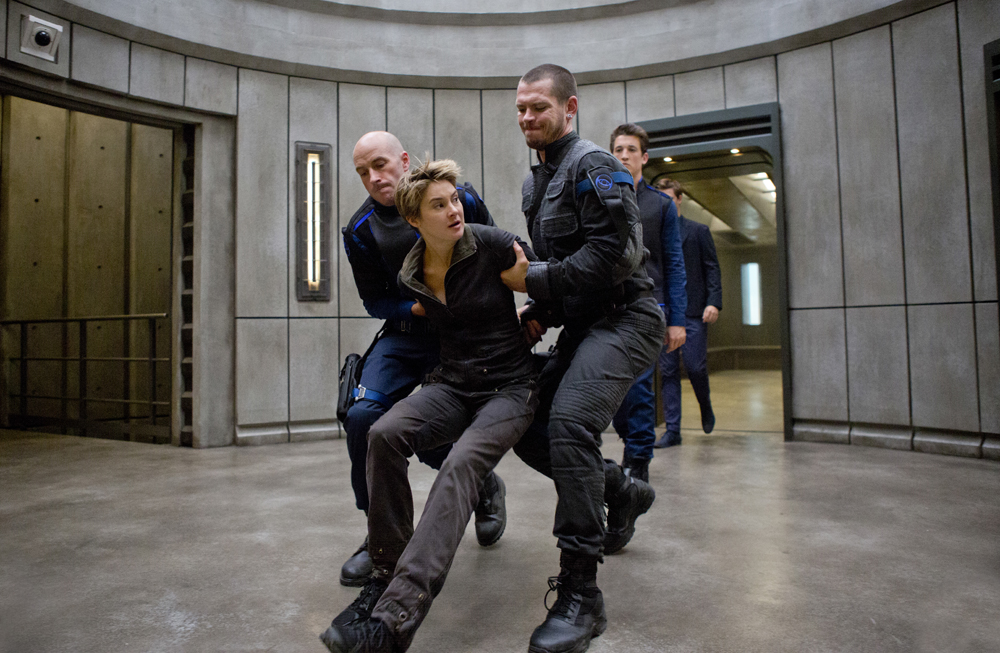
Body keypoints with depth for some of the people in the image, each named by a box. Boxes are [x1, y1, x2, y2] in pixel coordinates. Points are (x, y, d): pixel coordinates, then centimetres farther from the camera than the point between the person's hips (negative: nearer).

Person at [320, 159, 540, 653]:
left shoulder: (493, 246, -10)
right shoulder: (411, 277, 3)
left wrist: (521, 334, 7)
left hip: (509, 387, -4)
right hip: (452, 384, 4)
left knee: (460, 464, -32)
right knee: (385, 433, -26)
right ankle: (386, 573, -12)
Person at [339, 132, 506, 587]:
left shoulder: (460, 199, -9)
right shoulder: (361, 231, -3)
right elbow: (375, 302, 2)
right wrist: (418, 307, -17)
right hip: (405, 335, 3)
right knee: (361, 415, -20)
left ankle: (485, 488, 27)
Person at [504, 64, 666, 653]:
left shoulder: (593, 166, -9)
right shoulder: (538, 181, 19)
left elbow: (614, 253, -21)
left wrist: (534, 281, -16)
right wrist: (540, 314, 8)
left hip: (623, 320, -9)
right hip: (582, 327, 10)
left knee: (569, 422, -29)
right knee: (527, 430, 5)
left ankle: (581, 595, -20)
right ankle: (623, 493, 27)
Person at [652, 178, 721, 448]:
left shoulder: (698, 231, 7)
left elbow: (712, 269, 4)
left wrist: (713, 302, -10)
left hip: (693, 311, -2)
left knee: (695, 366, -5)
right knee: (668, 372, 2)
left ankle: (706, 406, 27)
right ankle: (672, 430, 9)